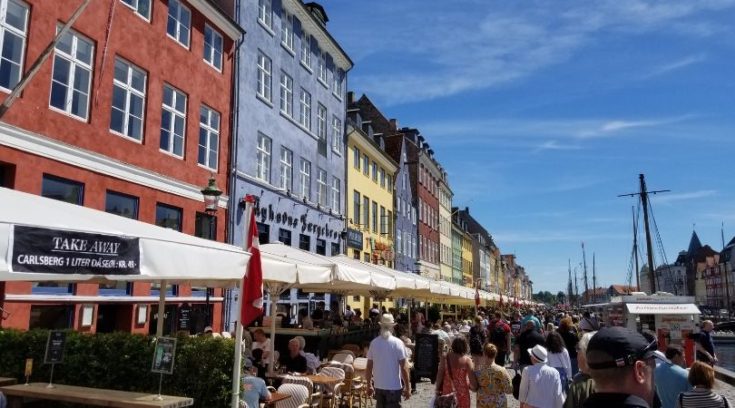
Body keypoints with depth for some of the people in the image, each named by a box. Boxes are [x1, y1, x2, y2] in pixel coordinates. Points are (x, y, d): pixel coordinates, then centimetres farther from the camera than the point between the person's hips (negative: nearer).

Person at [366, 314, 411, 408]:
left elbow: (369, 367, 3)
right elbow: (404, 368, -12)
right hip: (394, 386, -4)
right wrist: (407, 387, -4)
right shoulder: (397, 343, -11)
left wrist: (369, 385, 14)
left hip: (378, 386, 4)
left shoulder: (374, 343, -1)